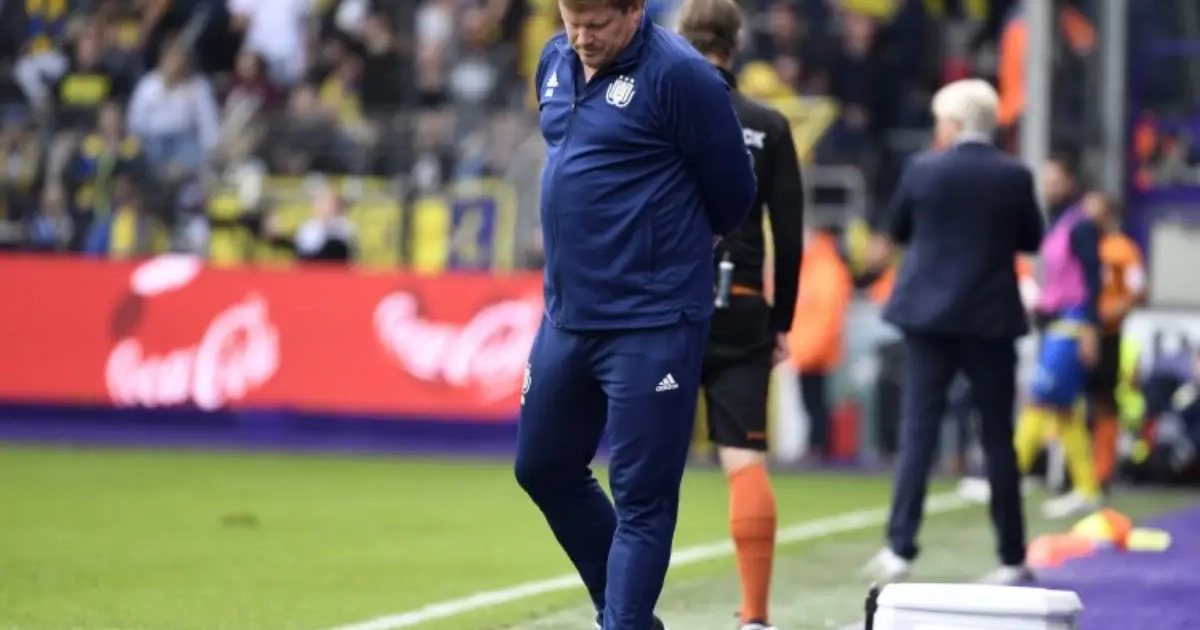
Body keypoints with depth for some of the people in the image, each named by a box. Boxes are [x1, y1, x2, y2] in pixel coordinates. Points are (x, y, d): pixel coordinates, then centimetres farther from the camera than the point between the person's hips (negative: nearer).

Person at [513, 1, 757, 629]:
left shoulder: (679, 75, -16)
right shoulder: (556, 63, 6)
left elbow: (731, 196, -8)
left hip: (651, 325, -8)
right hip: (567, 314, 8)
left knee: (640, 498, -4)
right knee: (543, 467, 18)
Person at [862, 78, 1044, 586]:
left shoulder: (924, 169, -6)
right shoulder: (1015, 177, -5)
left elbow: (896, 229, 6)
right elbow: (1031, 240, 6)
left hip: (930, 315, 0)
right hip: (991, 319, 1)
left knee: (918, 430, 1)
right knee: (998, 435, 7)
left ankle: (900, 548, -8)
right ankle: (1013, 558, 11)